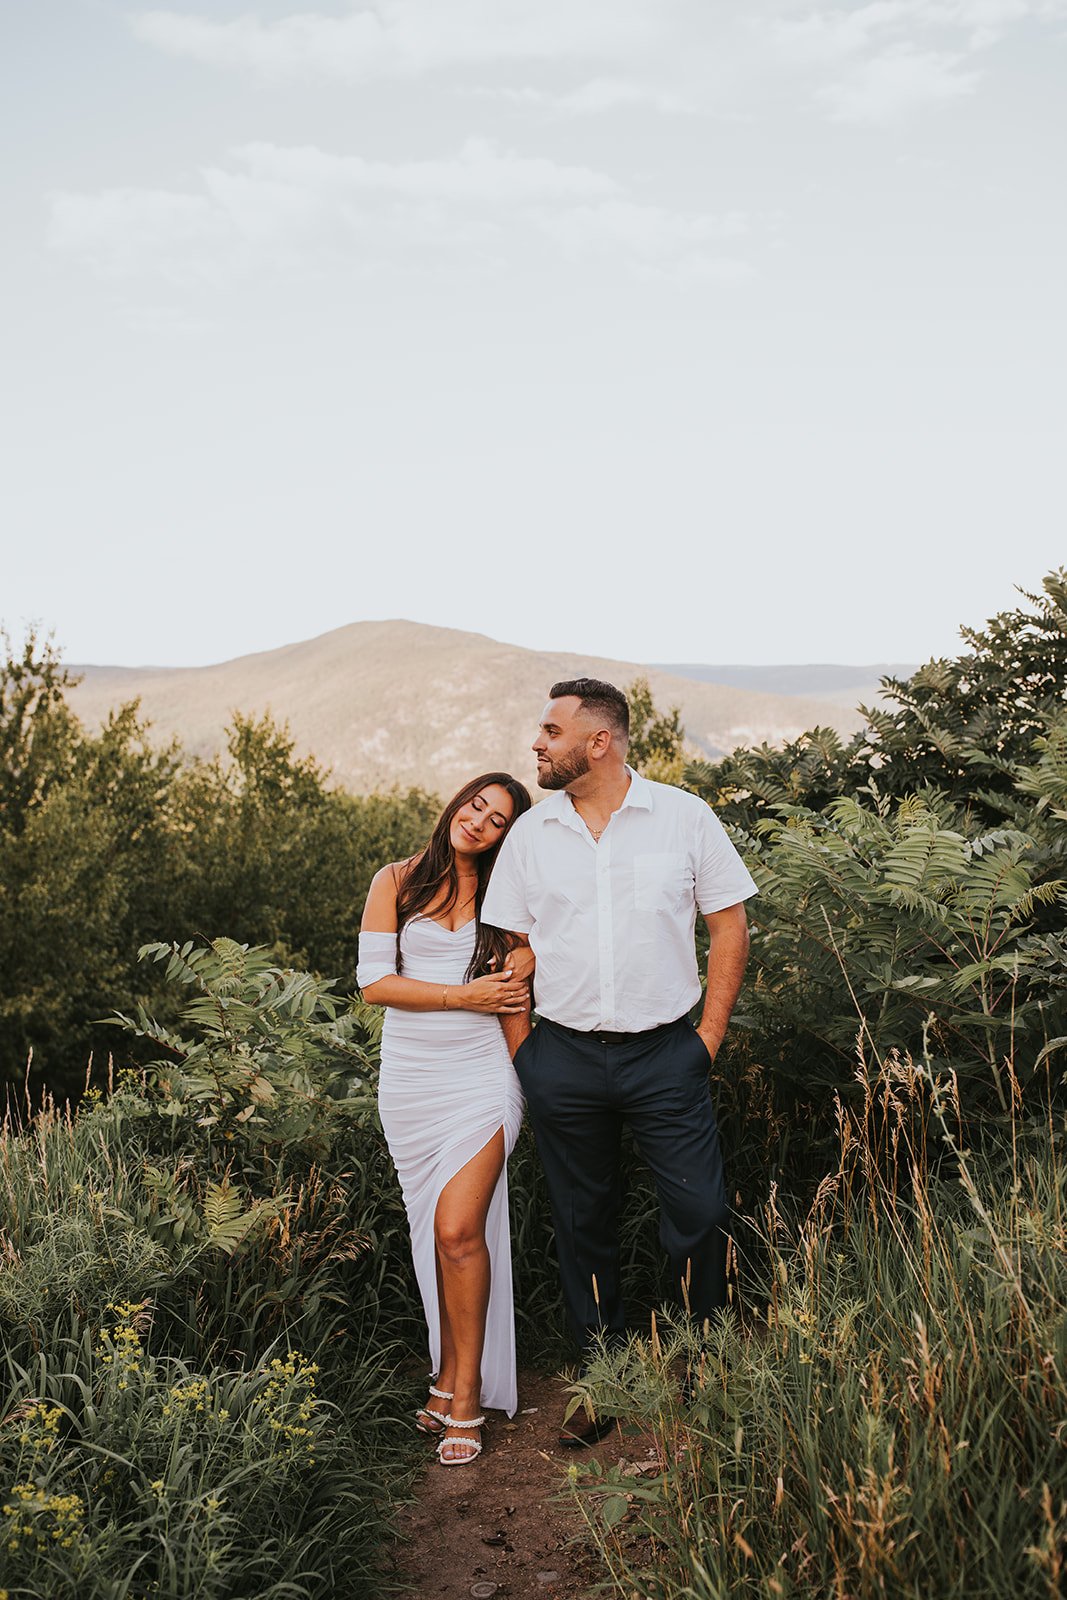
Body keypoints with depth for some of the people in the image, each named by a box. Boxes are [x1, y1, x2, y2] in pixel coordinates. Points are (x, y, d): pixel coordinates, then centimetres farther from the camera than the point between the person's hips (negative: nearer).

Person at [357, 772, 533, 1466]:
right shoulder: (397, 882, 3)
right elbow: (374, 981, -3)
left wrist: (521, 968, -9)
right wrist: (465, 996, -11)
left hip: (482, 1075, -1)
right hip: (411, 1076, 1)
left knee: (459, 1230, -11)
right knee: (435, 1232, 8)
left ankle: (463, 1394, 3)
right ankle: (452, 1377, 24)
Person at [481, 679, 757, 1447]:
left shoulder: (684, 817, -2)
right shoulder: (530, 833, 4)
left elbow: (731, 924, 3)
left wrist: (710, 1034, -3)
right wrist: (524, 1056, 4)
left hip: (665, 1053, -2)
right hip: (564, 1059, 3)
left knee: (701, 1215, -5)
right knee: (584, 1224, 11)